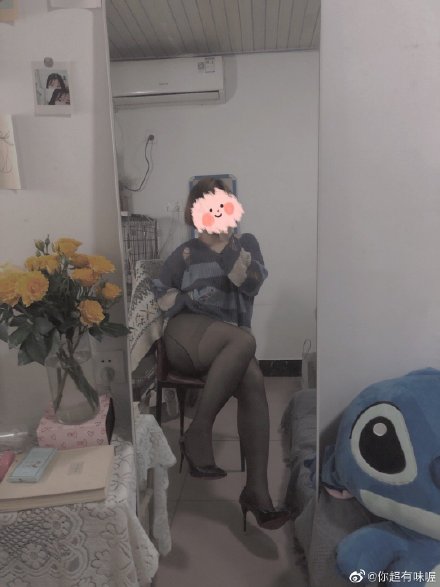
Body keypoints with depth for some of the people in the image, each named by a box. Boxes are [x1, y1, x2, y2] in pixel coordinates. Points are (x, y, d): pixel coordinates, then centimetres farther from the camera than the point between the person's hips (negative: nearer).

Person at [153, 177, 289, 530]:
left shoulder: (246, 243, 15)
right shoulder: (184, 254, 12)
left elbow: (253, 284, -6)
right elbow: (160, 302, 10)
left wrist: (224, 244, -14)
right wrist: (192, 296, -7)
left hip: (229, 348, 2)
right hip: (187, 337, -2)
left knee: (253, 384, -31)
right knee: (245, 340, -34)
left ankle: (257, 489, -25)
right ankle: (198, 435, -26)